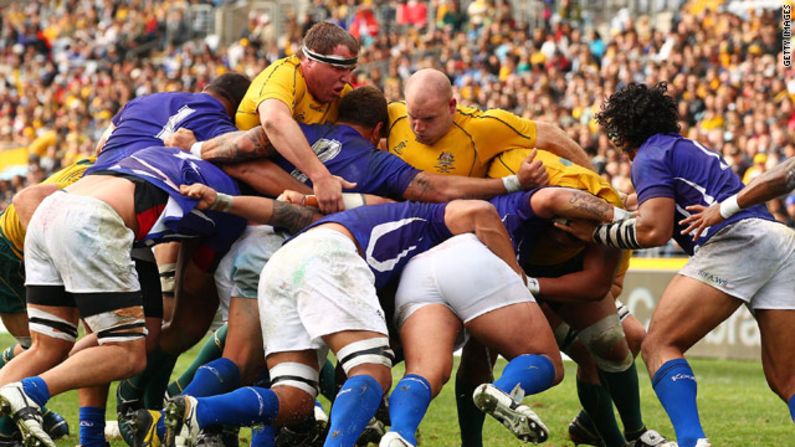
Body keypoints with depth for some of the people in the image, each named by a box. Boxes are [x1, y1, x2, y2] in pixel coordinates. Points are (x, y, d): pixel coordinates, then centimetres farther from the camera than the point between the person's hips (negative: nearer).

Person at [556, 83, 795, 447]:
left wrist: (596, 233, 6)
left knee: (660, 344, -6)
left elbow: (655, 231, -5)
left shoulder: (651, 155, 6)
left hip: (736, 239, -8)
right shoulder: (688, 149, 32)